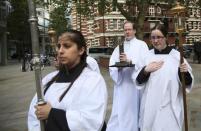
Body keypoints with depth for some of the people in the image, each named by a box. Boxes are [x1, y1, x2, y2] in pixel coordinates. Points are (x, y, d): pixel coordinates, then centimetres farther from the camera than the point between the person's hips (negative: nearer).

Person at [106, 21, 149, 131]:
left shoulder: (141, 45, 5)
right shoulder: (119, 46, 16)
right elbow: (112, 64, 4)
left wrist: (129, 61, -18)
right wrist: (118, 65, -17)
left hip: (135, 85, -3)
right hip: (121, 85, 3)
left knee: (133, 110, 2)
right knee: (120, 111, 2)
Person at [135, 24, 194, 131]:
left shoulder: (176, 56, -5)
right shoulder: (148, 56, 4)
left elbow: (187, 82, -5)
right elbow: (138, 80, 6)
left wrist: (184, 72, -25)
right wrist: (146, 70, -11)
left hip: (170, 106, -3)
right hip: (150, 105, 3)